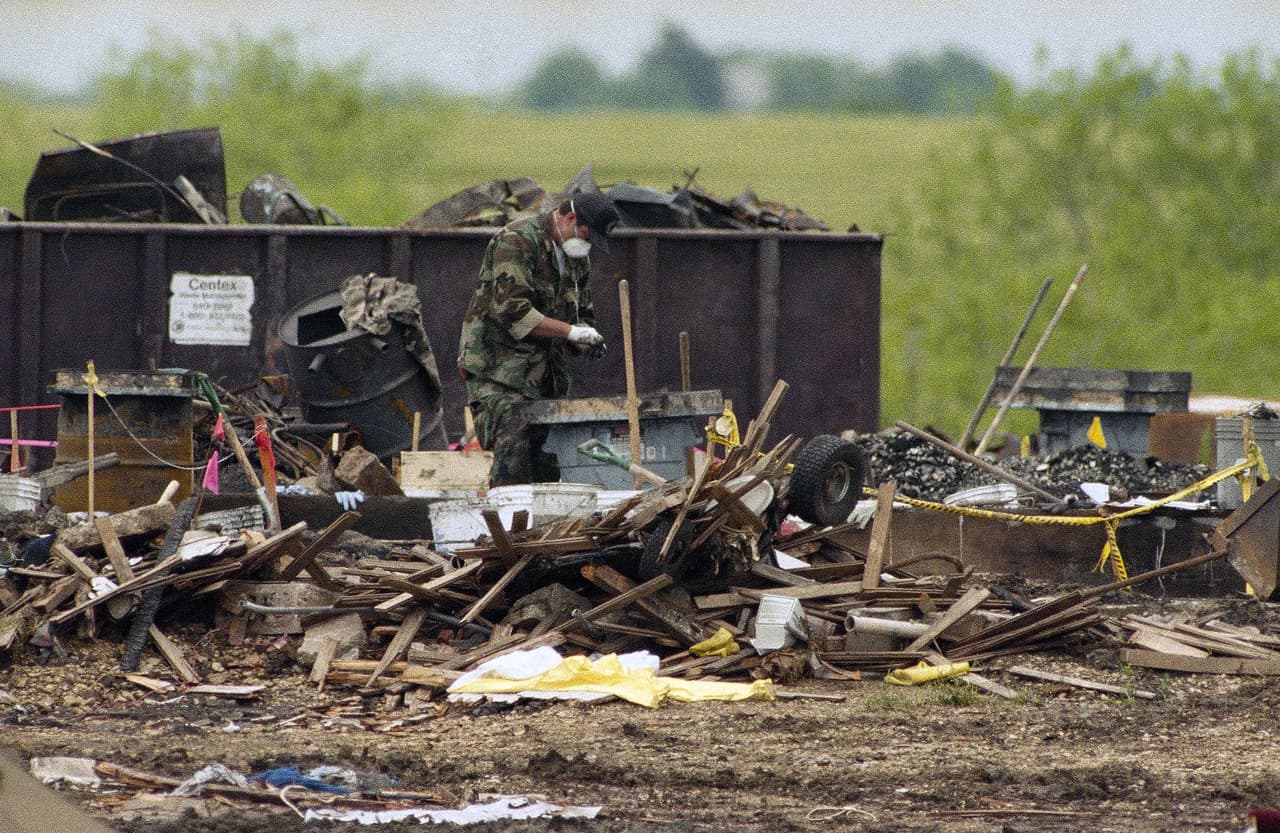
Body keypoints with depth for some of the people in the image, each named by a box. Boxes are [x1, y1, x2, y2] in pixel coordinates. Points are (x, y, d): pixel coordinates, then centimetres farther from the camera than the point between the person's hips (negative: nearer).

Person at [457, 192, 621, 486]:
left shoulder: (576, 258, 16)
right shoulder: (516, 241, -12)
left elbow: (581, 314, 28)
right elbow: (512, 310, -22)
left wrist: (586, 337, 2)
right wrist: (571, 332, -21)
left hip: (546, 374, 8)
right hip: (498, 371, -8)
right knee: (513, 443, -19)